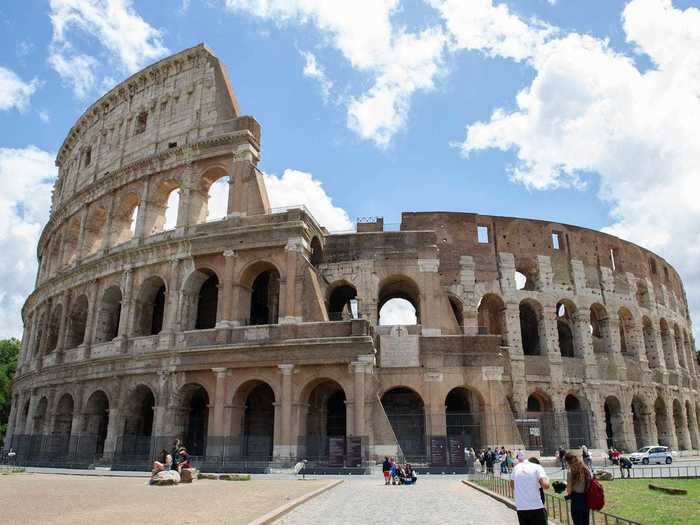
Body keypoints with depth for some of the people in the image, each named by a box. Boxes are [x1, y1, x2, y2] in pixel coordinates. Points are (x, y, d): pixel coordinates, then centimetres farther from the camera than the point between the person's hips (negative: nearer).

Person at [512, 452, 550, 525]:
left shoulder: (516, 468, 10)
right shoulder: (537, 467, 0)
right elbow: (546, 485, -14)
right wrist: (547, 479, 9)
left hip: (520, 508, 3)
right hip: (536, 508, -3)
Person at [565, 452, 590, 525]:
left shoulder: (571, 473, -14)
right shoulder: (587, 471, 2)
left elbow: (569, 491, -11)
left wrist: (567, 495, 8)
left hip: (576, 500, -6)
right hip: (586, 500, 6)